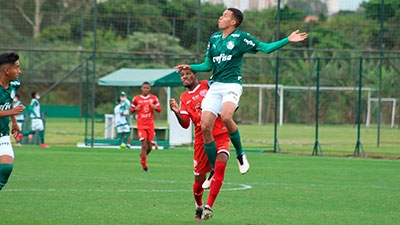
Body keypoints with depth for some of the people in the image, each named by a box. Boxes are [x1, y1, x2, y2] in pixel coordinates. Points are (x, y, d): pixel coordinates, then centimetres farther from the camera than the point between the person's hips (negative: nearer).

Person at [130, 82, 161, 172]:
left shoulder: (154, 98, 4)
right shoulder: (136, 99, 3)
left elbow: (159, 110, 10)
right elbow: (131, 110, 12)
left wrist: (155, 107, -12)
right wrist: (136, 109, -11)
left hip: (150, 125, 2)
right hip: (141, 125, -2)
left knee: (149, 147, 2)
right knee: (144, 146, -13)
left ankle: (143, 155, 35)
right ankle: (144, 166, -5)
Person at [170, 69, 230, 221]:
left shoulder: (208, 85, 8)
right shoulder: (184, 98, 15)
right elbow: (185, 124, 7)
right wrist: (176, 112, -13)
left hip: (221, 136, -3)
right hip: (201, 139, 3)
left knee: (220, 165, -27)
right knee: (199, 180, 4)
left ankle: (208, 207, -27)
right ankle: (199, 207, 33)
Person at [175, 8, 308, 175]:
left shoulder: (241, 37, -1)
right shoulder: (214, 38, 15)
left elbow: (266, 48, -3)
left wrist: (287, 40, -14)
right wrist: (191, 67, 5)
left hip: (232, 85, -5)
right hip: (215, 85, 5)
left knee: (226, 117, -33)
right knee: (205, 127, -8)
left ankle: (240, 154, -9)